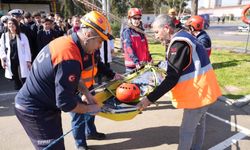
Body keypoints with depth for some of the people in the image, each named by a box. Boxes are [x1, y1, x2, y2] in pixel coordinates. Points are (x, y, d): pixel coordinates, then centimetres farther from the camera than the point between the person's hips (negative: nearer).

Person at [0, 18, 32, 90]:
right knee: (15, 79, 11)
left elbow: (27, 49, 0)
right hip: (11, 61, 3)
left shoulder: (22, 35, 1)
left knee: (24, 79, -4)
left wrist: (28, 61, -4)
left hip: (22, 60, -2)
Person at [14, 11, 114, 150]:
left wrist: (86, 93, 3)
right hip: (36, 110, -9)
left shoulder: (66, 40, -4)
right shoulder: (70, 59, -31)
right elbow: (65, 103, -27)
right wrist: (89, 109, -11)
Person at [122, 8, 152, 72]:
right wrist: (136, 62, -29)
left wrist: (149, 59, 18)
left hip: (143, 64, 7)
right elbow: (129, 48, -19)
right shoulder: (127, 32, -8)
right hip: (132, 65, -7)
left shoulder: (141, 31, 15)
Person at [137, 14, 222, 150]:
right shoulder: (183, 37, 8)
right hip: (203, 89, 10)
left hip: (198, 92, -10)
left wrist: (150, 99, -26)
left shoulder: (179, 43, -23)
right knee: (198, 122, 25)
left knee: (186, 130, 4)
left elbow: (172, 79, -27)